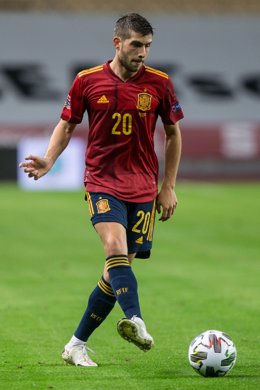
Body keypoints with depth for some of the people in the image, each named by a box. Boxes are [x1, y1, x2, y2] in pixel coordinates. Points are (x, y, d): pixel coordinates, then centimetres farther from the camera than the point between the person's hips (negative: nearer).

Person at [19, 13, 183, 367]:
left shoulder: (159, 83, 1)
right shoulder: (87, 81, -1)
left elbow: (173, 133, 11)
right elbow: (67, 125, 10)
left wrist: (169, 186, 8)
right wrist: (48, 161, -8)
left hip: (143, 188, 2)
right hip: (102, 181, -2)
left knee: (117, 271, 1)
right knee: (115, 246, -28)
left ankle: (77, 345, 13)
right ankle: (135, 322, -46)